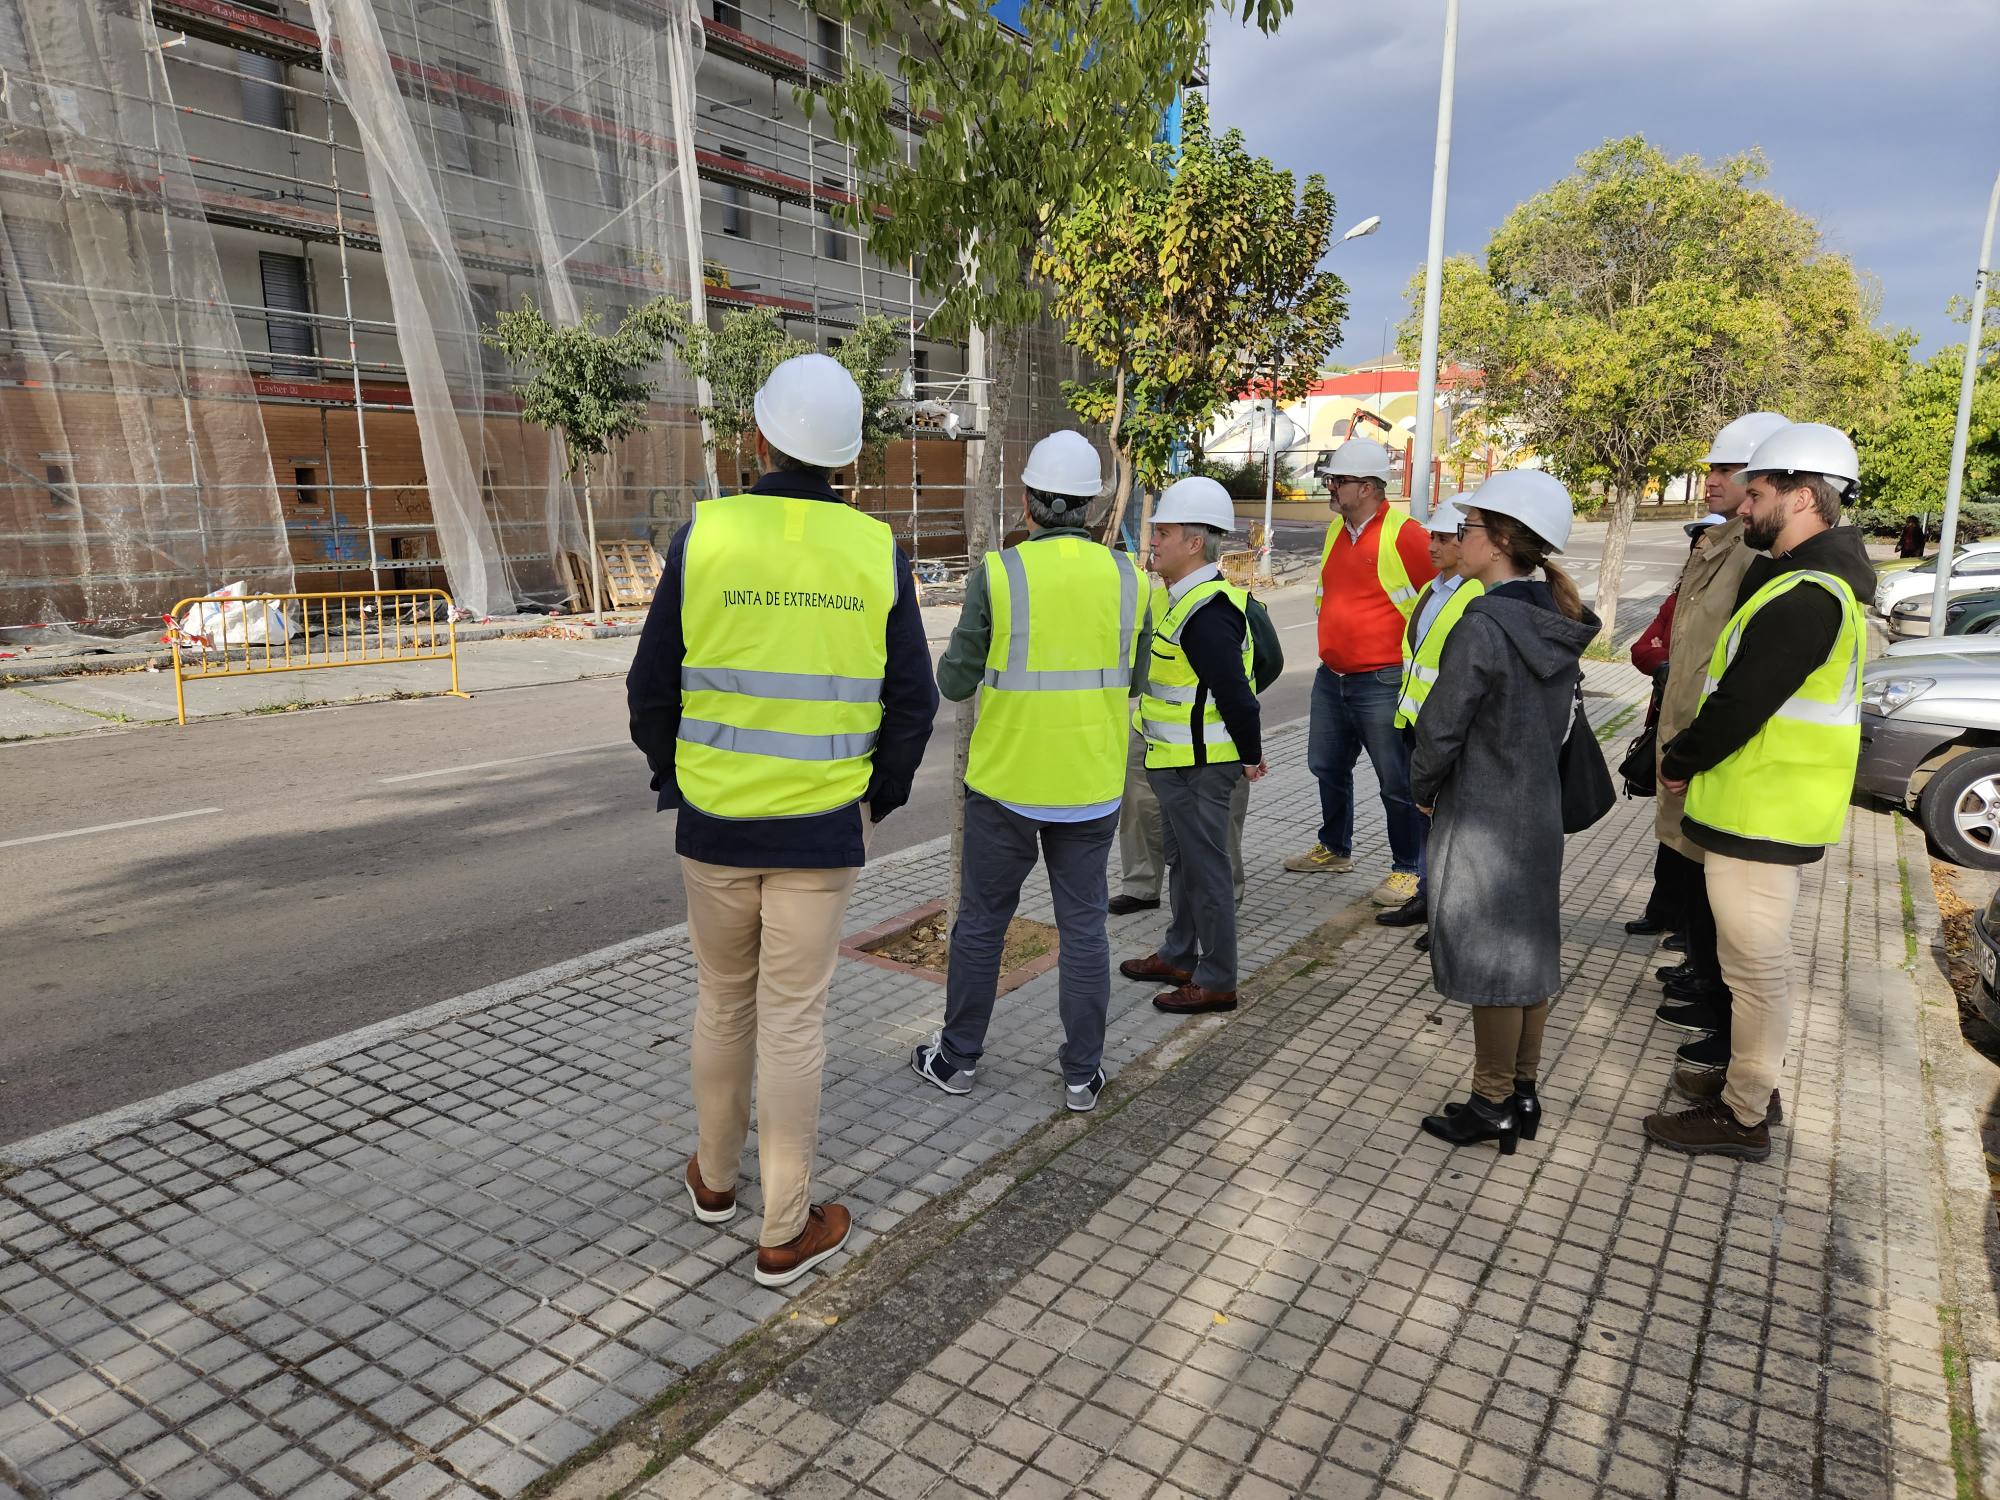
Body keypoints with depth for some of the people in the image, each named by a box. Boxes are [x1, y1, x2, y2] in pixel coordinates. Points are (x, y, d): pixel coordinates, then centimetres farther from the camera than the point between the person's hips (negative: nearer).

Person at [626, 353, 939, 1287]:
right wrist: (878, 800, 13)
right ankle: (786, 1233, 20)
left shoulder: (703, 535, -6)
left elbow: (653, 689, 0)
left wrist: (674, 781, 16)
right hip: (822, 829, -1)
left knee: (723, 1000, 20)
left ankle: (715, 1178, 39)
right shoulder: (877, 552, -5)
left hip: (714, 822, 1)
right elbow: (911, 704, -1)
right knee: (794, 1019, 8)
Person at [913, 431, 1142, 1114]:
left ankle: (957, 1057, 28)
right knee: (1083, 925, 12)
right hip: (1092, 784, 3)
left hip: (1005, 780, -2)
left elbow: (955, 681, -6)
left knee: (981, 919, 13)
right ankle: (1083, 1075, 21)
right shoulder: (1125, 576, -2)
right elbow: (1130, 680, 8)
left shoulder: (998, 574, -13)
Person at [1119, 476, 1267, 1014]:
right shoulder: (1185, 598, 10)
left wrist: (1250, 756, -15)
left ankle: (1216, 981, 13)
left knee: (1206, 869, 0)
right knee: (1182, 861, 21)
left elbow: (1235, 693, -25)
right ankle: (1178, 956, 36)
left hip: (1200, 767, -11)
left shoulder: (1206, 611, -24)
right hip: (1179, 762, 11)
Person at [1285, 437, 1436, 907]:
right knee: (1328, 768, 19)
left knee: (1397, 782, 2)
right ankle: (1334, 850, 37)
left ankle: (1408, 869, 15)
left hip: (1382, 684, -8)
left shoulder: (1404, 534, -15)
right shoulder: (1335, 530, 9)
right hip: (1331, 677, 8)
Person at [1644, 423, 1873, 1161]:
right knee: (1755, 959, 21)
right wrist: (1693, 757, 8)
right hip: (1761, 807, 10)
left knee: (1756, 964, 1)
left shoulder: (1805, 597, -22)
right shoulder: (1810, 581, 12)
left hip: (1761, 814, -10)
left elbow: (1741, 704, -24)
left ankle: (1744, 1117, 13)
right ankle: (1750, 1081, 36)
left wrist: (1679, 761, -7)